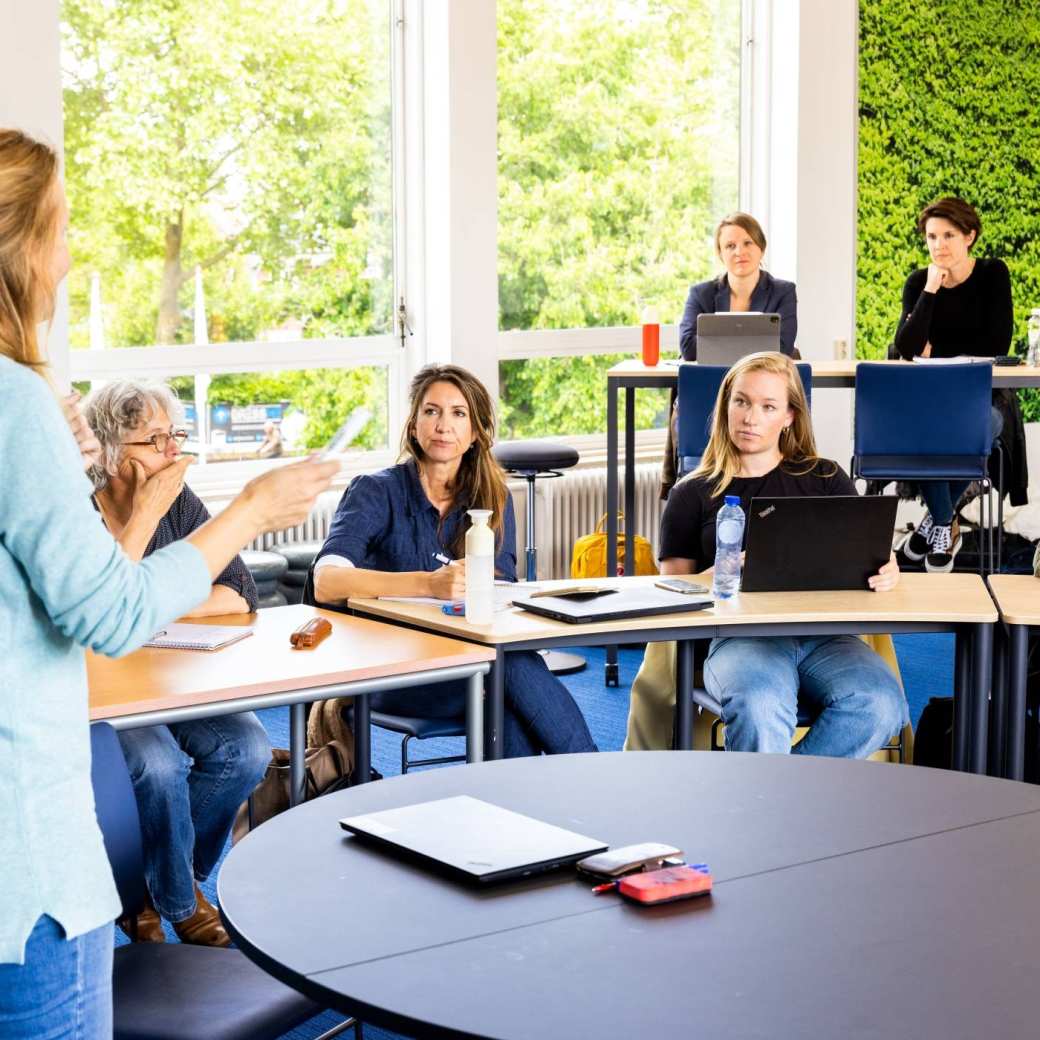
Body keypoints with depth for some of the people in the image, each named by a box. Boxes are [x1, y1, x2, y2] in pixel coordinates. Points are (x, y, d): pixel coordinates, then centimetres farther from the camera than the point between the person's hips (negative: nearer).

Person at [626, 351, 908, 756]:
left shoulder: (825, 479, 23)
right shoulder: (693, 495, 19)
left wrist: (883, 571, -9)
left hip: (822, 630, 2)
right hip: (737, 634, -2)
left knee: (881, 704, -32)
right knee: (760, 707, -40)